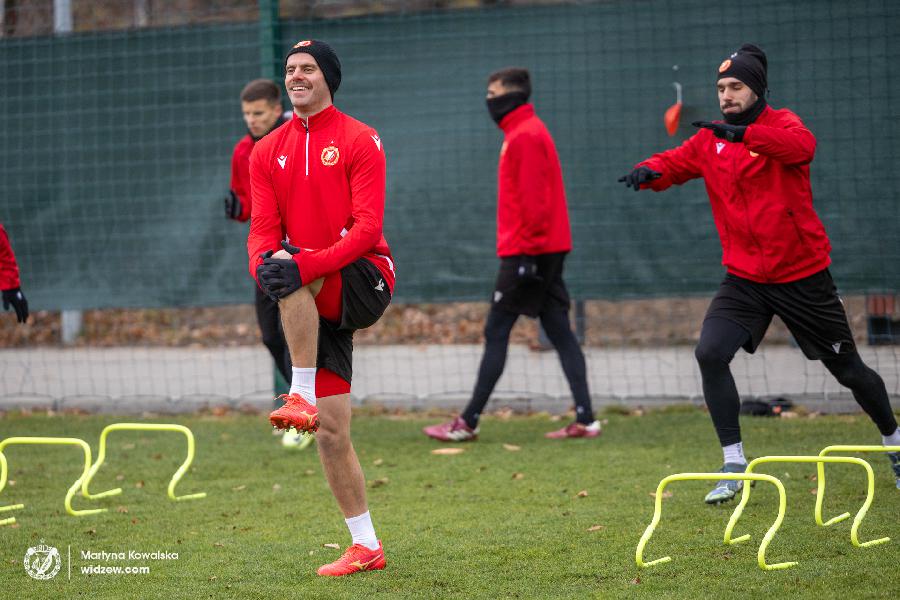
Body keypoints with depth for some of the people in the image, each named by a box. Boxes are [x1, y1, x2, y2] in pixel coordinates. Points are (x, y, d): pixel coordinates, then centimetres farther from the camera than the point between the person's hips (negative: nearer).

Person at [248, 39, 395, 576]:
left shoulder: (360, 140, -4)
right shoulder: (268, 151, 12)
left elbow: (368, 228, -14)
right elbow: (263, 228, 3)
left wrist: (306, 264, -27)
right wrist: (263, 262, -21)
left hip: (366, 278, -5)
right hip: (317, 304, 5)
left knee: (297, 278, -35)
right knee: (331, 431, 1)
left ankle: (303, 396, -27)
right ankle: (366, 546, 8)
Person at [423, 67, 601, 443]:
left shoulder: (525, 136, -12)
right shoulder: (525, 133, 18)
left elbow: (533, 200, -19)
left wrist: (526, 250, -20)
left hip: (528, 253, -10)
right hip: (547, 252, 10)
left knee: (496, 333, -5)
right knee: (560, 334, 6)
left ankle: (468, 423, -2)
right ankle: (585, 420, 3)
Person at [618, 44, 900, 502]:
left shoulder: (781, 123, -10)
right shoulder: (710, 140, 5)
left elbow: (802, 146, -32)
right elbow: (676, 162, -5)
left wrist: (745, 134, -46)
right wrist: (649, 171, -29)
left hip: (803, 277, -3)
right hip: (743, 279, 3)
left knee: (848, 371, 8)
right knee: (710, 353, -18)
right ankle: (734, 466, -7)